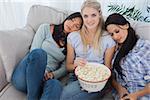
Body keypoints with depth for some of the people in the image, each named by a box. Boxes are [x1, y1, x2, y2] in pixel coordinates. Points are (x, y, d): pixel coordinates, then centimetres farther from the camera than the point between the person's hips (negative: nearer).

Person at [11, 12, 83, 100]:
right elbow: (34, 51, -2)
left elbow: (64, 68, 8)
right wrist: (43, 72, -16)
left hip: (46, 77, 1)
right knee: (39, 53, -34)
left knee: (55, 84, -36)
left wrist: (52, 74, -13)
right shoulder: (46, 28, 8)